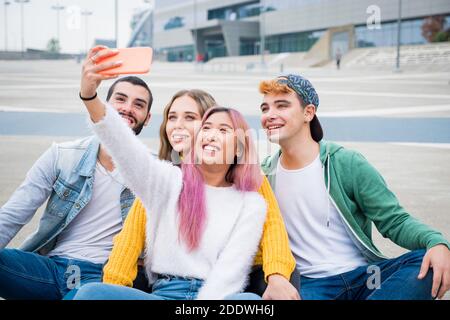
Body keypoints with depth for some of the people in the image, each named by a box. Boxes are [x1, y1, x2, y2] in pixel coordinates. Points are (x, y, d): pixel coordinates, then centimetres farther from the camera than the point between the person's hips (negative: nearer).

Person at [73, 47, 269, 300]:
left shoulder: (252, 203, 8)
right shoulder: (169, 181, 10)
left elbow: (230, 269, -2)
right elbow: (124, 145, -7)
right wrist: (89, 95, -23)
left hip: (218, 295, -1)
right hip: (163, 292, 1)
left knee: (251, 300, -37)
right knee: (90, 292, -27)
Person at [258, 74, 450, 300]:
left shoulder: (347, 164, -3)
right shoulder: (263, 175, 5)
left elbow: (394, 221, -2)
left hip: (364, 274, 1)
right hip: (309, 283, -1)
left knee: (429, 261, -28)